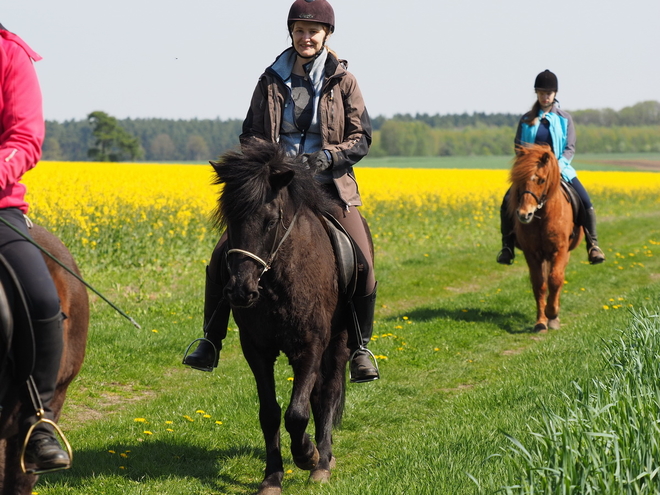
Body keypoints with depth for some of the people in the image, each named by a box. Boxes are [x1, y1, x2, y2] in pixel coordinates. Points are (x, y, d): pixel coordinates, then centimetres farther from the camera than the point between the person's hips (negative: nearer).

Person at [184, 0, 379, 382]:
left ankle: (360, 348, 2)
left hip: (329, 188, -1)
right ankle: (211, 342, 3)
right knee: (223, 255, -12)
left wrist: (327, 155, -17)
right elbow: (250, 134, 11)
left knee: (362, 265, -19)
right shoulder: (272, 80, 6)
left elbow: (362, 139, 1)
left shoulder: (343, 81, 2)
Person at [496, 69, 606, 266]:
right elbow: (518, 147, 5)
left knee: (585, 201, -22)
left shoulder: (565, 119, 5)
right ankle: (507, 247, -12)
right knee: (507, 202, -22)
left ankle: (593, 245, -12)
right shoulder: (526, 120, 7)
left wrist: (558, 164, -19)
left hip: (559, 170, 0)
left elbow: (570, 149, 0)